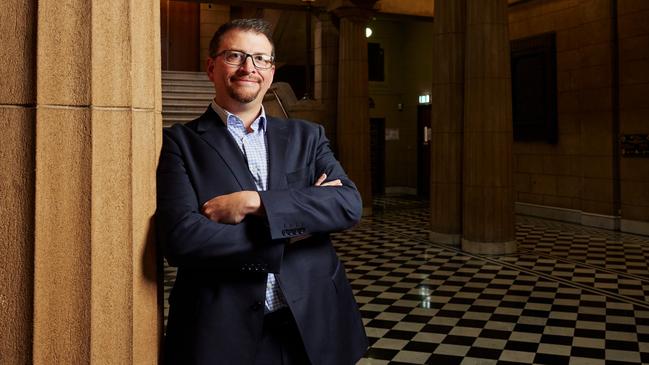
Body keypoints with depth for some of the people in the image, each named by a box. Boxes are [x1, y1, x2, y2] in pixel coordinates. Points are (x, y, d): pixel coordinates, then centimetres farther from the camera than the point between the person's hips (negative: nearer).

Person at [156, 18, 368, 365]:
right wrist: (295, 227, -12)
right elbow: (180, 238, -16)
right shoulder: (180, 142, -3)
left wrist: (252, 201, -18)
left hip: (313, 325, 4)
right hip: (223, 332, -3)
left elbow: (349, 204, -8)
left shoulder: (306, 136, 6)